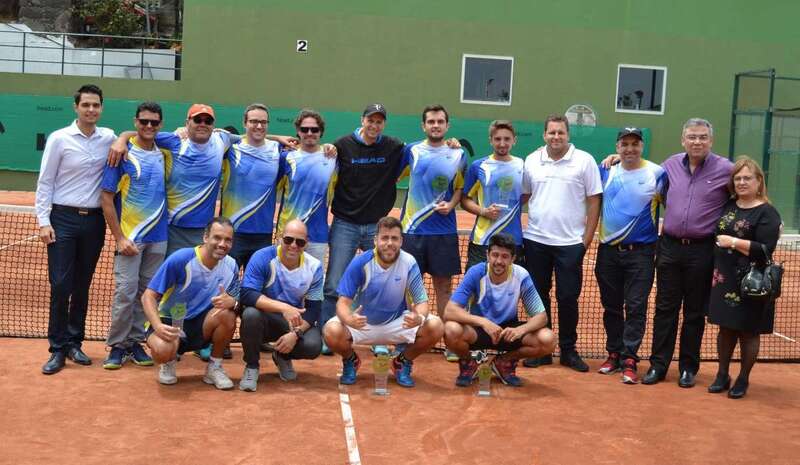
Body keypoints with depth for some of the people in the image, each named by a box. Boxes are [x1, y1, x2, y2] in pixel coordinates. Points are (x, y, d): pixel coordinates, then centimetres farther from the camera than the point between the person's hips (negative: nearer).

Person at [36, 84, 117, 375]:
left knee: (82, 286, 9)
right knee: (60, 286, -4)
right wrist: (43, 221, -8)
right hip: (63, 219, -3)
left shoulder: (109, 138, 4)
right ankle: (58, 349, 5)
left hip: (94, 221, 3)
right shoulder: (59, 138, -3)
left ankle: (74, 343, 21)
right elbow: (45, 182, -2)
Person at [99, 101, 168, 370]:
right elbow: (106, 198, -7)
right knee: (125, 291, -5)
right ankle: (117, 346, 6)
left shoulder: (163, 152, 6)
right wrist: (119, 237, -11)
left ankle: (135, 342, 17)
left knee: (147, 292, 7)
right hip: (130, 236, -4)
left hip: (158, 236, 4)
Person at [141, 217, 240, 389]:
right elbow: (148, 296, -17)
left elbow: (236, 301, -1)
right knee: (162, 350, -37)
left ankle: (214, 367, -3)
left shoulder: (231, 266, -6)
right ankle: (169, 361, 5)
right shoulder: (180, 259, -19)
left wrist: (232, 302, -28)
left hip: (200, 325, 4)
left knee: (227, 314, -28)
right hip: (169, 322, -3)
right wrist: (158, 326, -35)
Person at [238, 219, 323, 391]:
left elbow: (313, 308, -7)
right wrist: (284, 307, -40)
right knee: (251, 314, -36)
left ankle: (282, 357, 12)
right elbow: (247, 294, -30)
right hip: (265, 319, -2)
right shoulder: (263, 258, -19)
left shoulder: (314, 267, -9)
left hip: (296, 322, 2)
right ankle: (251, 366, -8)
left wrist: (296, 333, -24)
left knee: (314, 346, -26)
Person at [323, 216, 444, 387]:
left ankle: (403, 363, 7)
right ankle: (350, 360, 7)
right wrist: (348, 319, -43)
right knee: (331, 332, -31)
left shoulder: (409, 263, -15)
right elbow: (343, 302, -18)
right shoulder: (360, 263, -18)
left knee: (435, 327, -23)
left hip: (397, 323, 1)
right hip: (361, 323, -1)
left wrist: (419, 317, -37)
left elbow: (421, 301, -12)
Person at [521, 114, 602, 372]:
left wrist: (587, 238, -6)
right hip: (535, 241, 3)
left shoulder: (584, 160, -2)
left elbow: (594, 201, -2)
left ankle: (568, 351, 15)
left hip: (570, 242, -2)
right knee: (539, 296, 8)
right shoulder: (531, 161, 6)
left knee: (568, 298, 2)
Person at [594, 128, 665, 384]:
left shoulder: (657, 173, -4)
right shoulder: (607, 171, 6)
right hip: (608, 250, 4)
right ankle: (614, 353, 22)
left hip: (640, 252, -4)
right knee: (611, 306, 11)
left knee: (636, 308, -4)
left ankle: (629, 360, 0)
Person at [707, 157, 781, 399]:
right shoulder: (728, 206, 9)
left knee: (748, 331, 6)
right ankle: (722, 375, 25)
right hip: (724, 280, 5)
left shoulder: (767, 213, -9)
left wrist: (733, 242, -17)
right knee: (725, 328, 13)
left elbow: (764, 251, -17)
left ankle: (743, 379, 19)